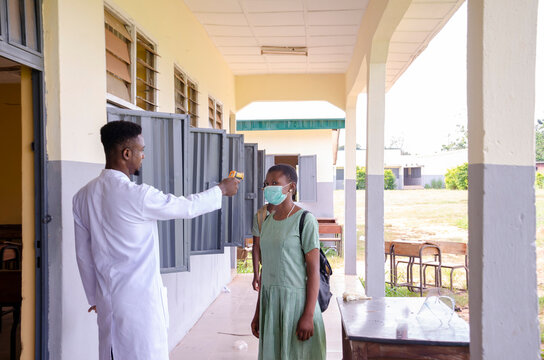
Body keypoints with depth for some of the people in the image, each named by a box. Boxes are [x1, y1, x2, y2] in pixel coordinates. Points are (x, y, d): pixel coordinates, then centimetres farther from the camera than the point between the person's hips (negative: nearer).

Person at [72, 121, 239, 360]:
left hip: (107, 300, 7)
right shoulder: (137, 196, -20)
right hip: (140, 300, -7)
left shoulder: (83, 196, 2)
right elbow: (187, 207, -7)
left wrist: (95, 298, 20)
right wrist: (221, 190, 10)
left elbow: (83, 255, 9)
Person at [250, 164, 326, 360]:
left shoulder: (305, 220, -9)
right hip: (270, 302, 6)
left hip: (296, 300, -6)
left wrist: (308, 316, -18)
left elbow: (313, 269, -13)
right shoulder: (268, 222, 12)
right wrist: (258, 312, 14)